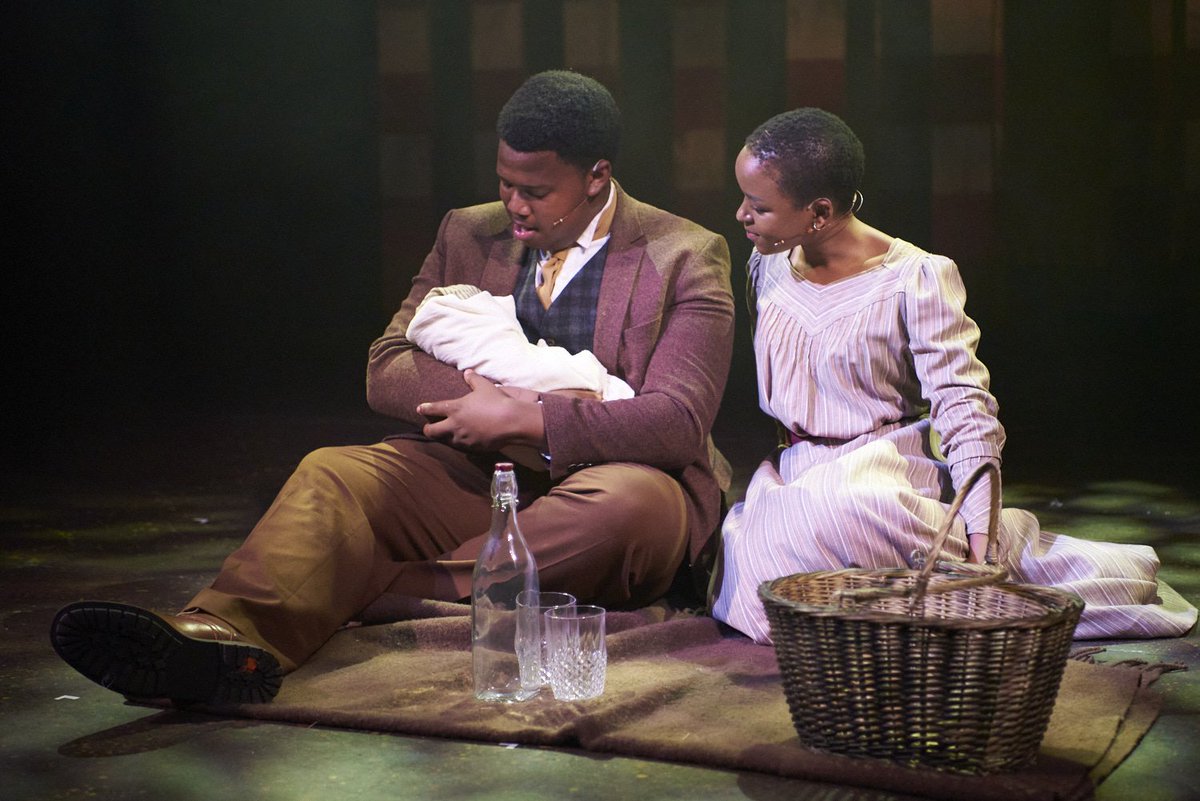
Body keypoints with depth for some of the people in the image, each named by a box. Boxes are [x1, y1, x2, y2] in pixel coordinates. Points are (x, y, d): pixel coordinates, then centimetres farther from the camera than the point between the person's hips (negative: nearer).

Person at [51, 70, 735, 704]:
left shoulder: (686, 259, -2)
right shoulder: (470, 236, 12)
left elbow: (676, 423, -14)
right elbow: (387, 371, 4)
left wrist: (522, 418, -19)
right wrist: (488, 391, -14)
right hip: (477, 481, 3)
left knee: (629, 499, -39)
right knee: (333, 476, -22)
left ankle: (375, 591, -39)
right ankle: (224, 635, -51)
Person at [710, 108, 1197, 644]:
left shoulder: (916, 279, -10)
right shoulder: (769, 267, 8)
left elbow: (965, 410, -14)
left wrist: (981, 533, -24)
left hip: (882, 474, -5)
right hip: (789, 482, 6)